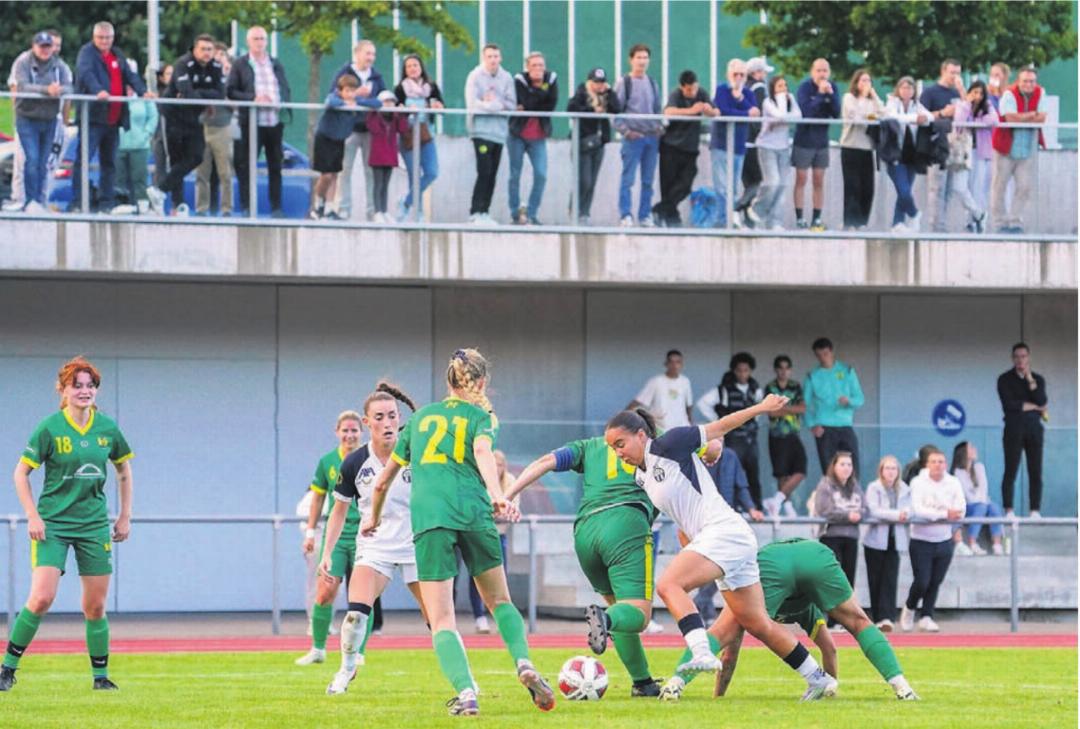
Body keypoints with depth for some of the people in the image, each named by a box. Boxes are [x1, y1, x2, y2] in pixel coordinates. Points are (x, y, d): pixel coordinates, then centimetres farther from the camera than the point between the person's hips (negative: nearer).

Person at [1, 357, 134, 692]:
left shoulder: (107, 428, 2)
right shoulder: (49, 428, -8)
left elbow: (124, 469, 18)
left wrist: (125, 517, 14)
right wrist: (33, 516, -11)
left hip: (94, 525, 3)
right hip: (52, 524, -3)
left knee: (95, 607, 3)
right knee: (41, 598, -16)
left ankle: (100, 676, 14)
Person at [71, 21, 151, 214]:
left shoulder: (117, 55, 18)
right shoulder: (87, 52, -4)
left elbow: (130, 75, 11)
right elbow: (85, 73, -22)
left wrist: (142, 91, -10)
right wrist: (98, 90, -41)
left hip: (114, 118, 7)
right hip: (93, 116, -7)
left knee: (109, 162, 10)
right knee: (83, 158, -11)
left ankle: (106, 203, 16)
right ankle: (78, 203, -13)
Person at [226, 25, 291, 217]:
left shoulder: (276, 64, 17)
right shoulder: (240, 64, 4)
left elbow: (286, 90, 20)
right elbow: (230, 91, -2)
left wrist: (285, 106, -1)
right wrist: (253, 98, -15)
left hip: (276, 121, 4)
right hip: (252, 121, -4)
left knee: (275, 166, 7)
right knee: (247, 165, -4)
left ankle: (276, 207, 12)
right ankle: (246, 207, 0)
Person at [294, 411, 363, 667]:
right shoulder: (327, 462, 5)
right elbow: (318, 497, 15)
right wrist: (310, 531, 14)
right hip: (335, 535, 2)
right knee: (325, 592, -6)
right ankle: (317, 648, 6)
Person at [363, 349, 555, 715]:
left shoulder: (420, 417, 23)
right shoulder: (481, 416, 13)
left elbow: (384, 479, 30)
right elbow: (483, 452, -11)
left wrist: (373, 516, 47)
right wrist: (497, 495, -26)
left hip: (428, 517, 1)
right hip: (473, 513, -1)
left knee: (441, 620, -2)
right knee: (499, 599, 19)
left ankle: (466, 693, -22)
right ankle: (524, 663, -5)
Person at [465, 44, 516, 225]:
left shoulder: (506, 78, 8)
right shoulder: (475, 76, -4)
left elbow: (512, 104, 4)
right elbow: (472, 104, -12)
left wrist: (493, 103, -11)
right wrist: (498, 105, -11)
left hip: (499, 131, 5)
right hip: (481, 130, -5)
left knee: (492, 174, 7)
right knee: (484, 171, -14)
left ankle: (484, 212, 13)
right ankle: (476, 212, -11)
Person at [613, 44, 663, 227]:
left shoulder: (652, 83, 15)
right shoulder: (624, 82, 0)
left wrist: (660, 126, 4)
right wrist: (625, 130, -16)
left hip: (652, 136, 5)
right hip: (633, 137, -5)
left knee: (648, 181, 6)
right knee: (628, 178, -8)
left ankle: (645, 216, 11)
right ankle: (625, 216, -7)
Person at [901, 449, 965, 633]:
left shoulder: (953, 483, 1)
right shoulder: (919, 483, -8)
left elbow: (960, 511, -8)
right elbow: (918, 510, -20)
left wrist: (932, 514, -22)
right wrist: (944, 514, -26)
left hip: (944, 541, 3)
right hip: (921, 541, -3)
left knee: (935, 583, 6)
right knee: (922, 582, -6)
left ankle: (926, 617, 18)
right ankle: (909, 608, 21)